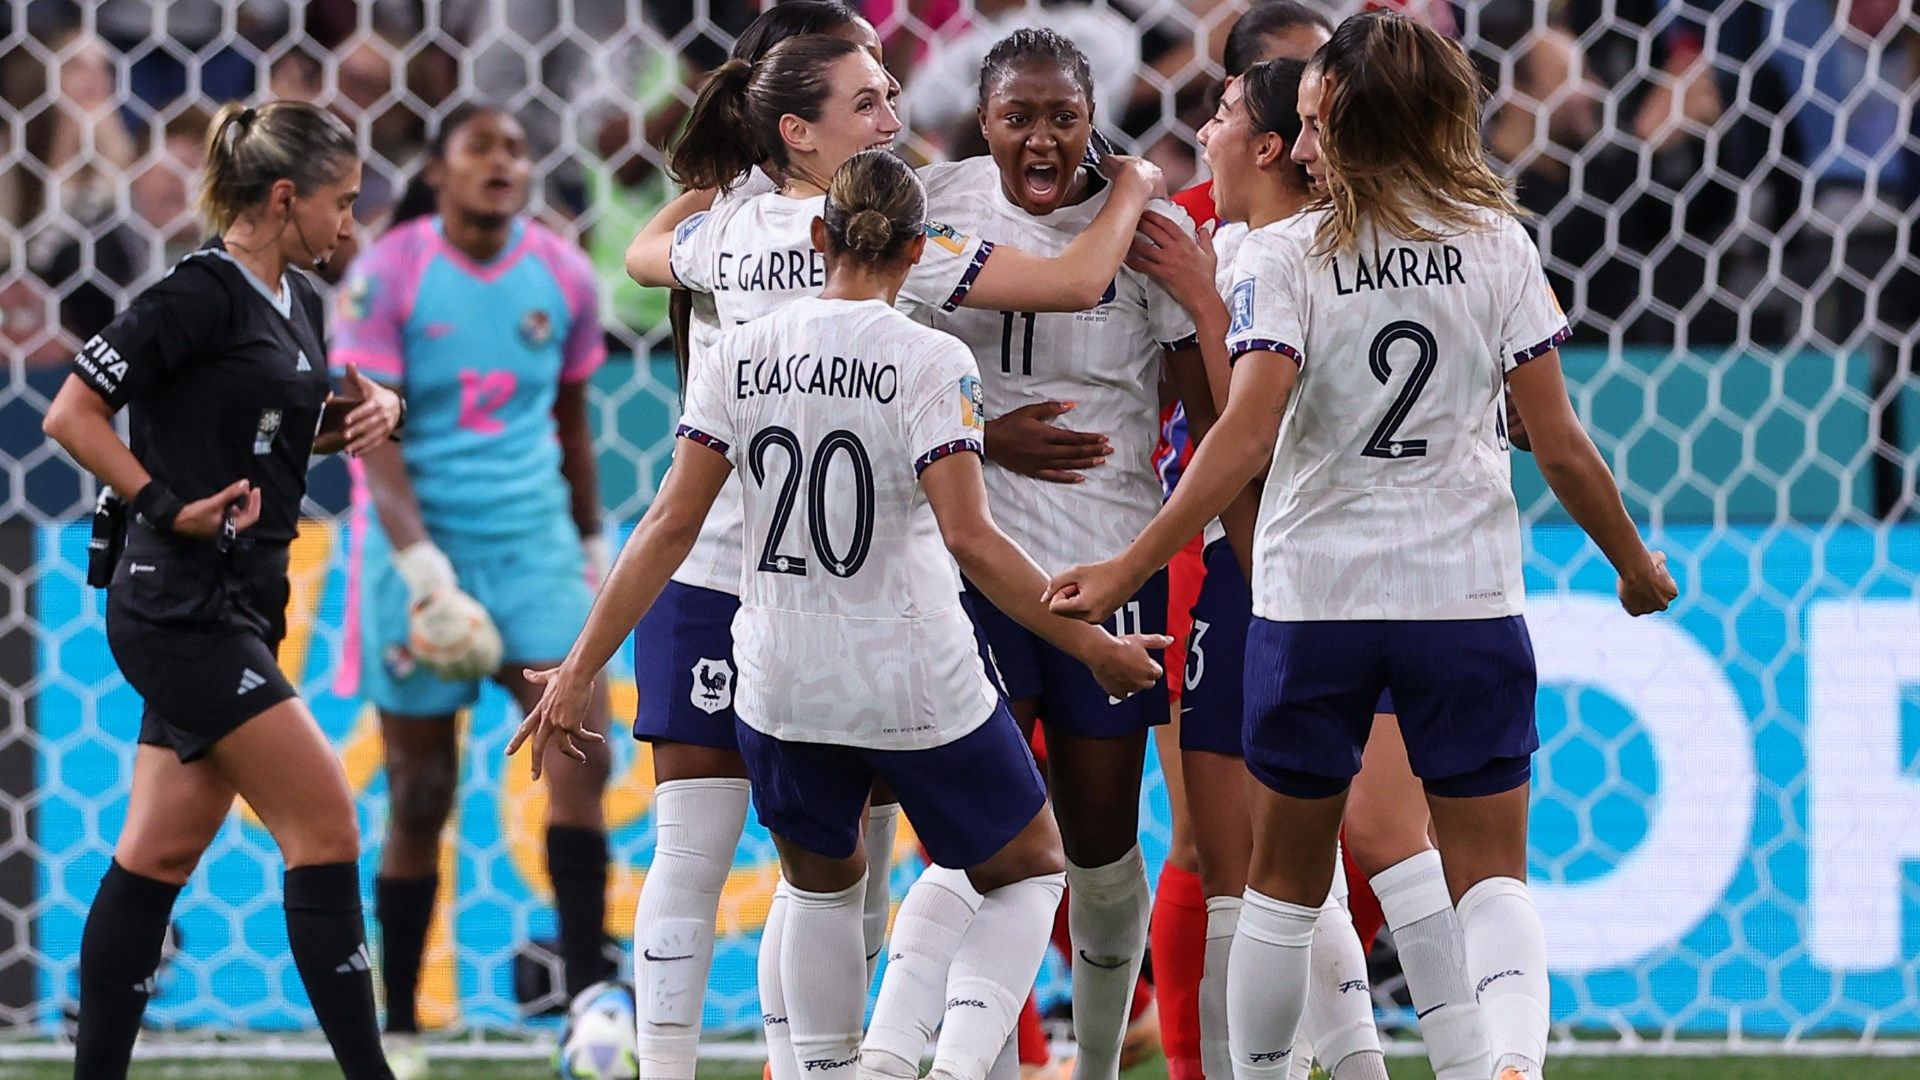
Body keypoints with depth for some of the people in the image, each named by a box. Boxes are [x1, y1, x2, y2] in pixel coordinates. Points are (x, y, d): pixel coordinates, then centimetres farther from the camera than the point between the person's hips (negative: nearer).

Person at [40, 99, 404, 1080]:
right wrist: (169, 507, -17)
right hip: (182, 611, -9)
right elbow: (71, 413, -14)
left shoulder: (299, 301, 12)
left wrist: (362, 413, 7)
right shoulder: (200, 295, -14)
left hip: (236, 612, 9)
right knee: (325, 826, -10)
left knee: (160, 855, 9)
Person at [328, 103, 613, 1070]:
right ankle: (397, 1029, 12)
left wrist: (592, 544, 19)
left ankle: (589, 999, -17)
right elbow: (376, 441, -13)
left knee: (580, 745, -16)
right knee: (420, 797, 0)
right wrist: (421, 565, -23)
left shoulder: (562, 275, 4)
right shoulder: (386, 277, -8)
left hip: (534, 541, 3)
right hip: (418, 547, -3)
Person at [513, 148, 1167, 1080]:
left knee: (822, 885, 28)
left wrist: (579, 670, 3)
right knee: (1027, 874, 15)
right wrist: (1096, 649, -11)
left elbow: (671, 524, -3)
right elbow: (969, 538, -18)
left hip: (782, 688, 4)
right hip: (920, 685, -4)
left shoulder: (740, 354, -1)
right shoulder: (929, 362, -11)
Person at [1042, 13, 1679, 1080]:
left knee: (1288, 875, 13)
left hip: (1313, 595, -1)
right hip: (1468, 592, 1)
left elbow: (1246, 437, -17)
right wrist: (1635, 563, 14)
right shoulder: (1497, 244, -1)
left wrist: (1127, 570, -16)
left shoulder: (1285, 256, -7)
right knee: (1491, 872, 3)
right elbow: (1559, 443, -1)